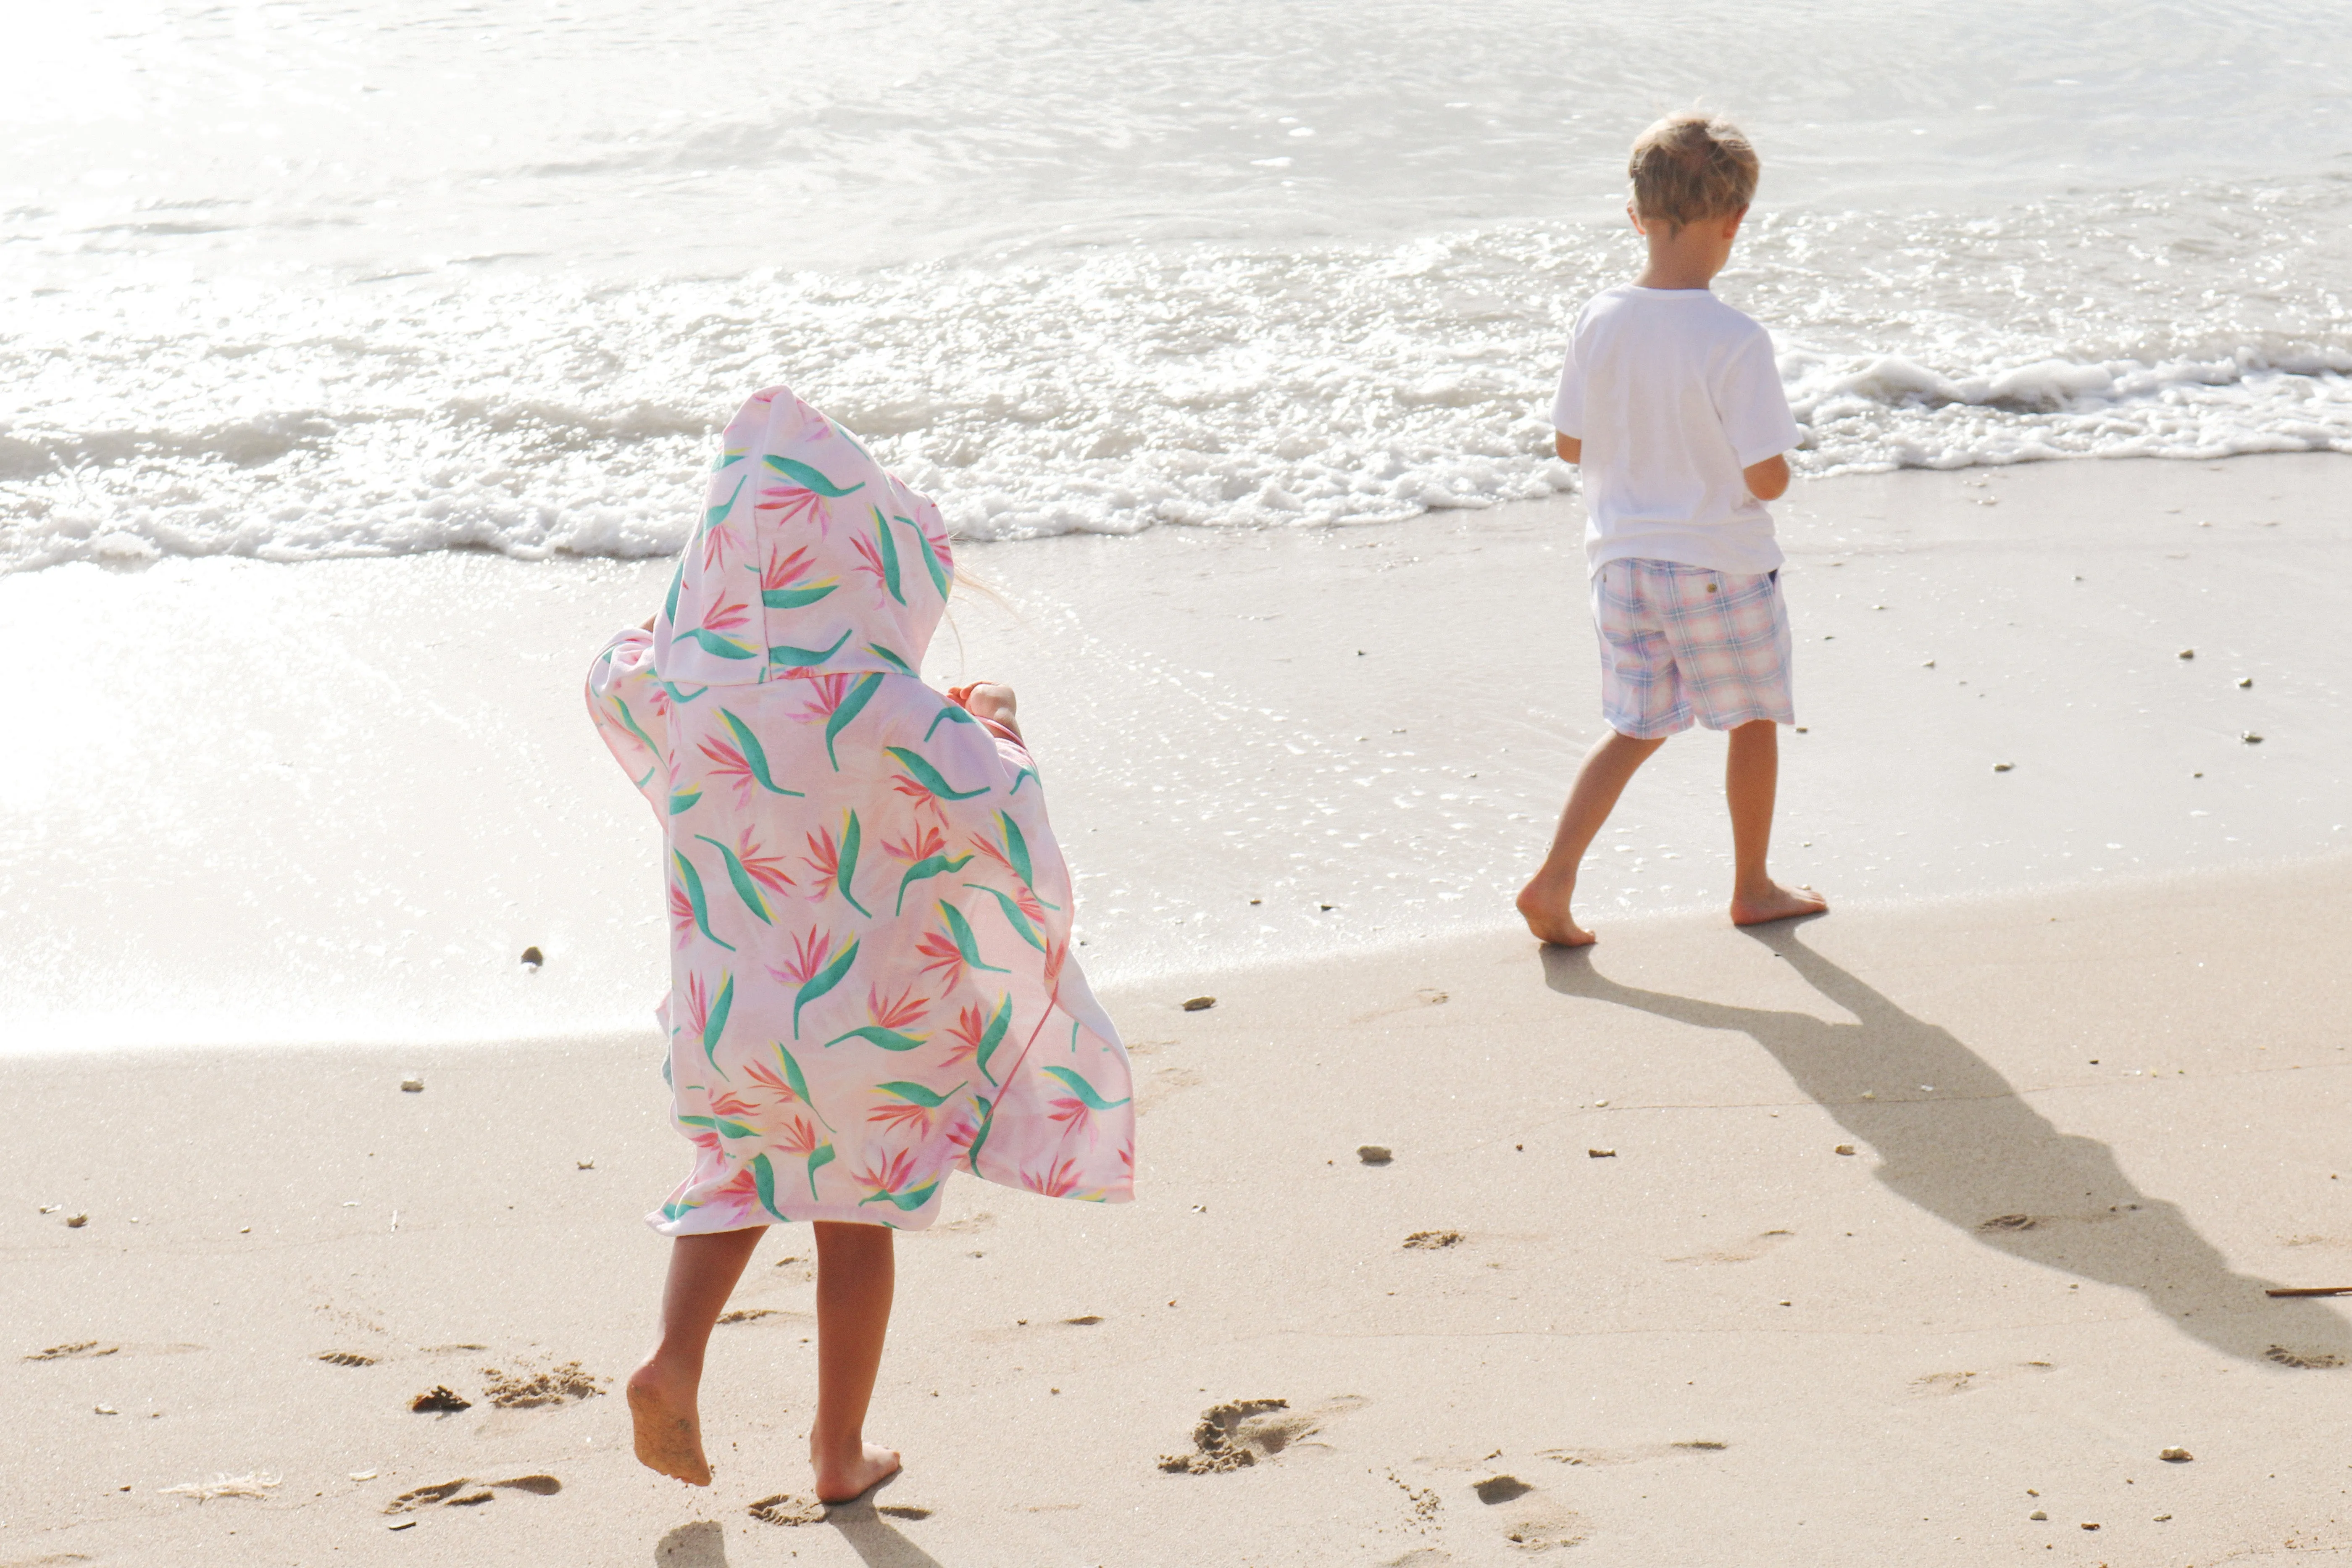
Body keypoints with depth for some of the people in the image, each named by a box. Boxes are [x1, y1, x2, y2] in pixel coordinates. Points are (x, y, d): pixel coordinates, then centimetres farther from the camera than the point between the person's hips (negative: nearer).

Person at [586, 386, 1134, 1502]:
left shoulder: (676, 669, -10)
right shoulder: (878, 706, -24)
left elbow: (609, 684, 14)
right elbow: (1004, 815, -19)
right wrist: (994, 734, 1)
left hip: (726, 998, 4)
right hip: (862, 1006, -3)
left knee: (738, 1176, 27)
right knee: (857, 1211, 15)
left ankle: (673, 1358, 5)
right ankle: (839, 1449, 25)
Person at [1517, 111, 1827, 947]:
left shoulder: (1599, 321, -6)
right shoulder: (1736, 342, -21)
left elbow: (1570, 444, 3)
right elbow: (1766, 479, -19)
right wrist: (1774, 470, 4)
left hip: (1622, 558, 5)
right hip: (1722, 567, -5)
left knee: (1636, 729, 16)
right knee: (1754, 722, 17)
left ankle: (1553, 878, 3)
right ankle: (1752, 887, 30)